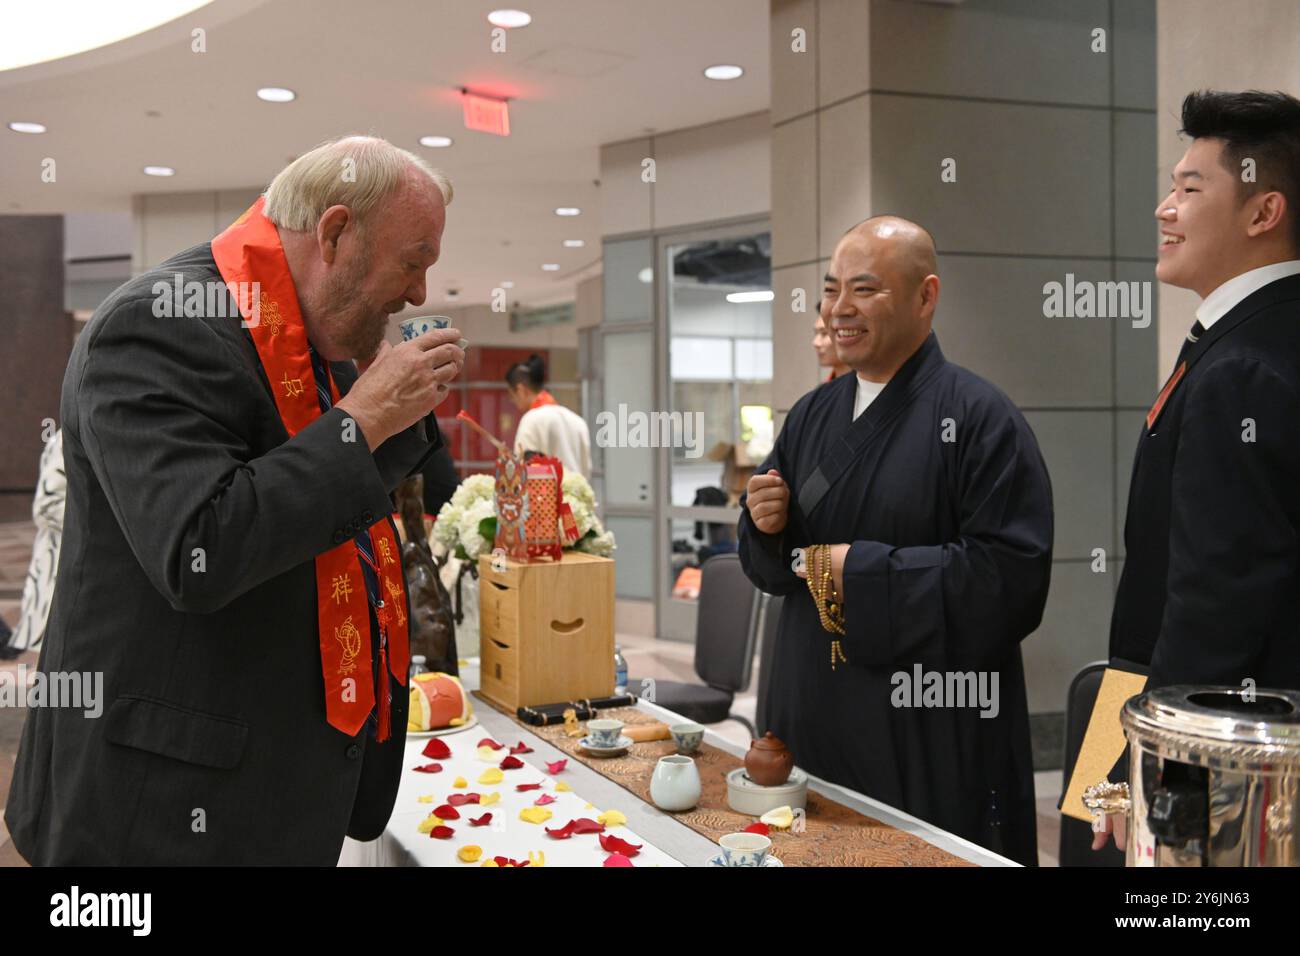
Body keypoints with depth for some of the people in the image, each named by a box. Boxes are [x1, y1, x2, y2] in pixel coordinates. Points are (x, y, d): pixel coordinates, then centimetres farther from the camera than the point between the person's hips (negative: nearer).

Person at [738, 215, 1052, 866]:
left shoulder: (978, 417, -11)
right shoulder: (813, 415, 9)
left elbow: (1013, 576, -19)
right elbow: (769, 567, 14)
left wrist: (862, 571, -19)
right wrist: (765, 525, -8)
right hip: (814, 722, 6)